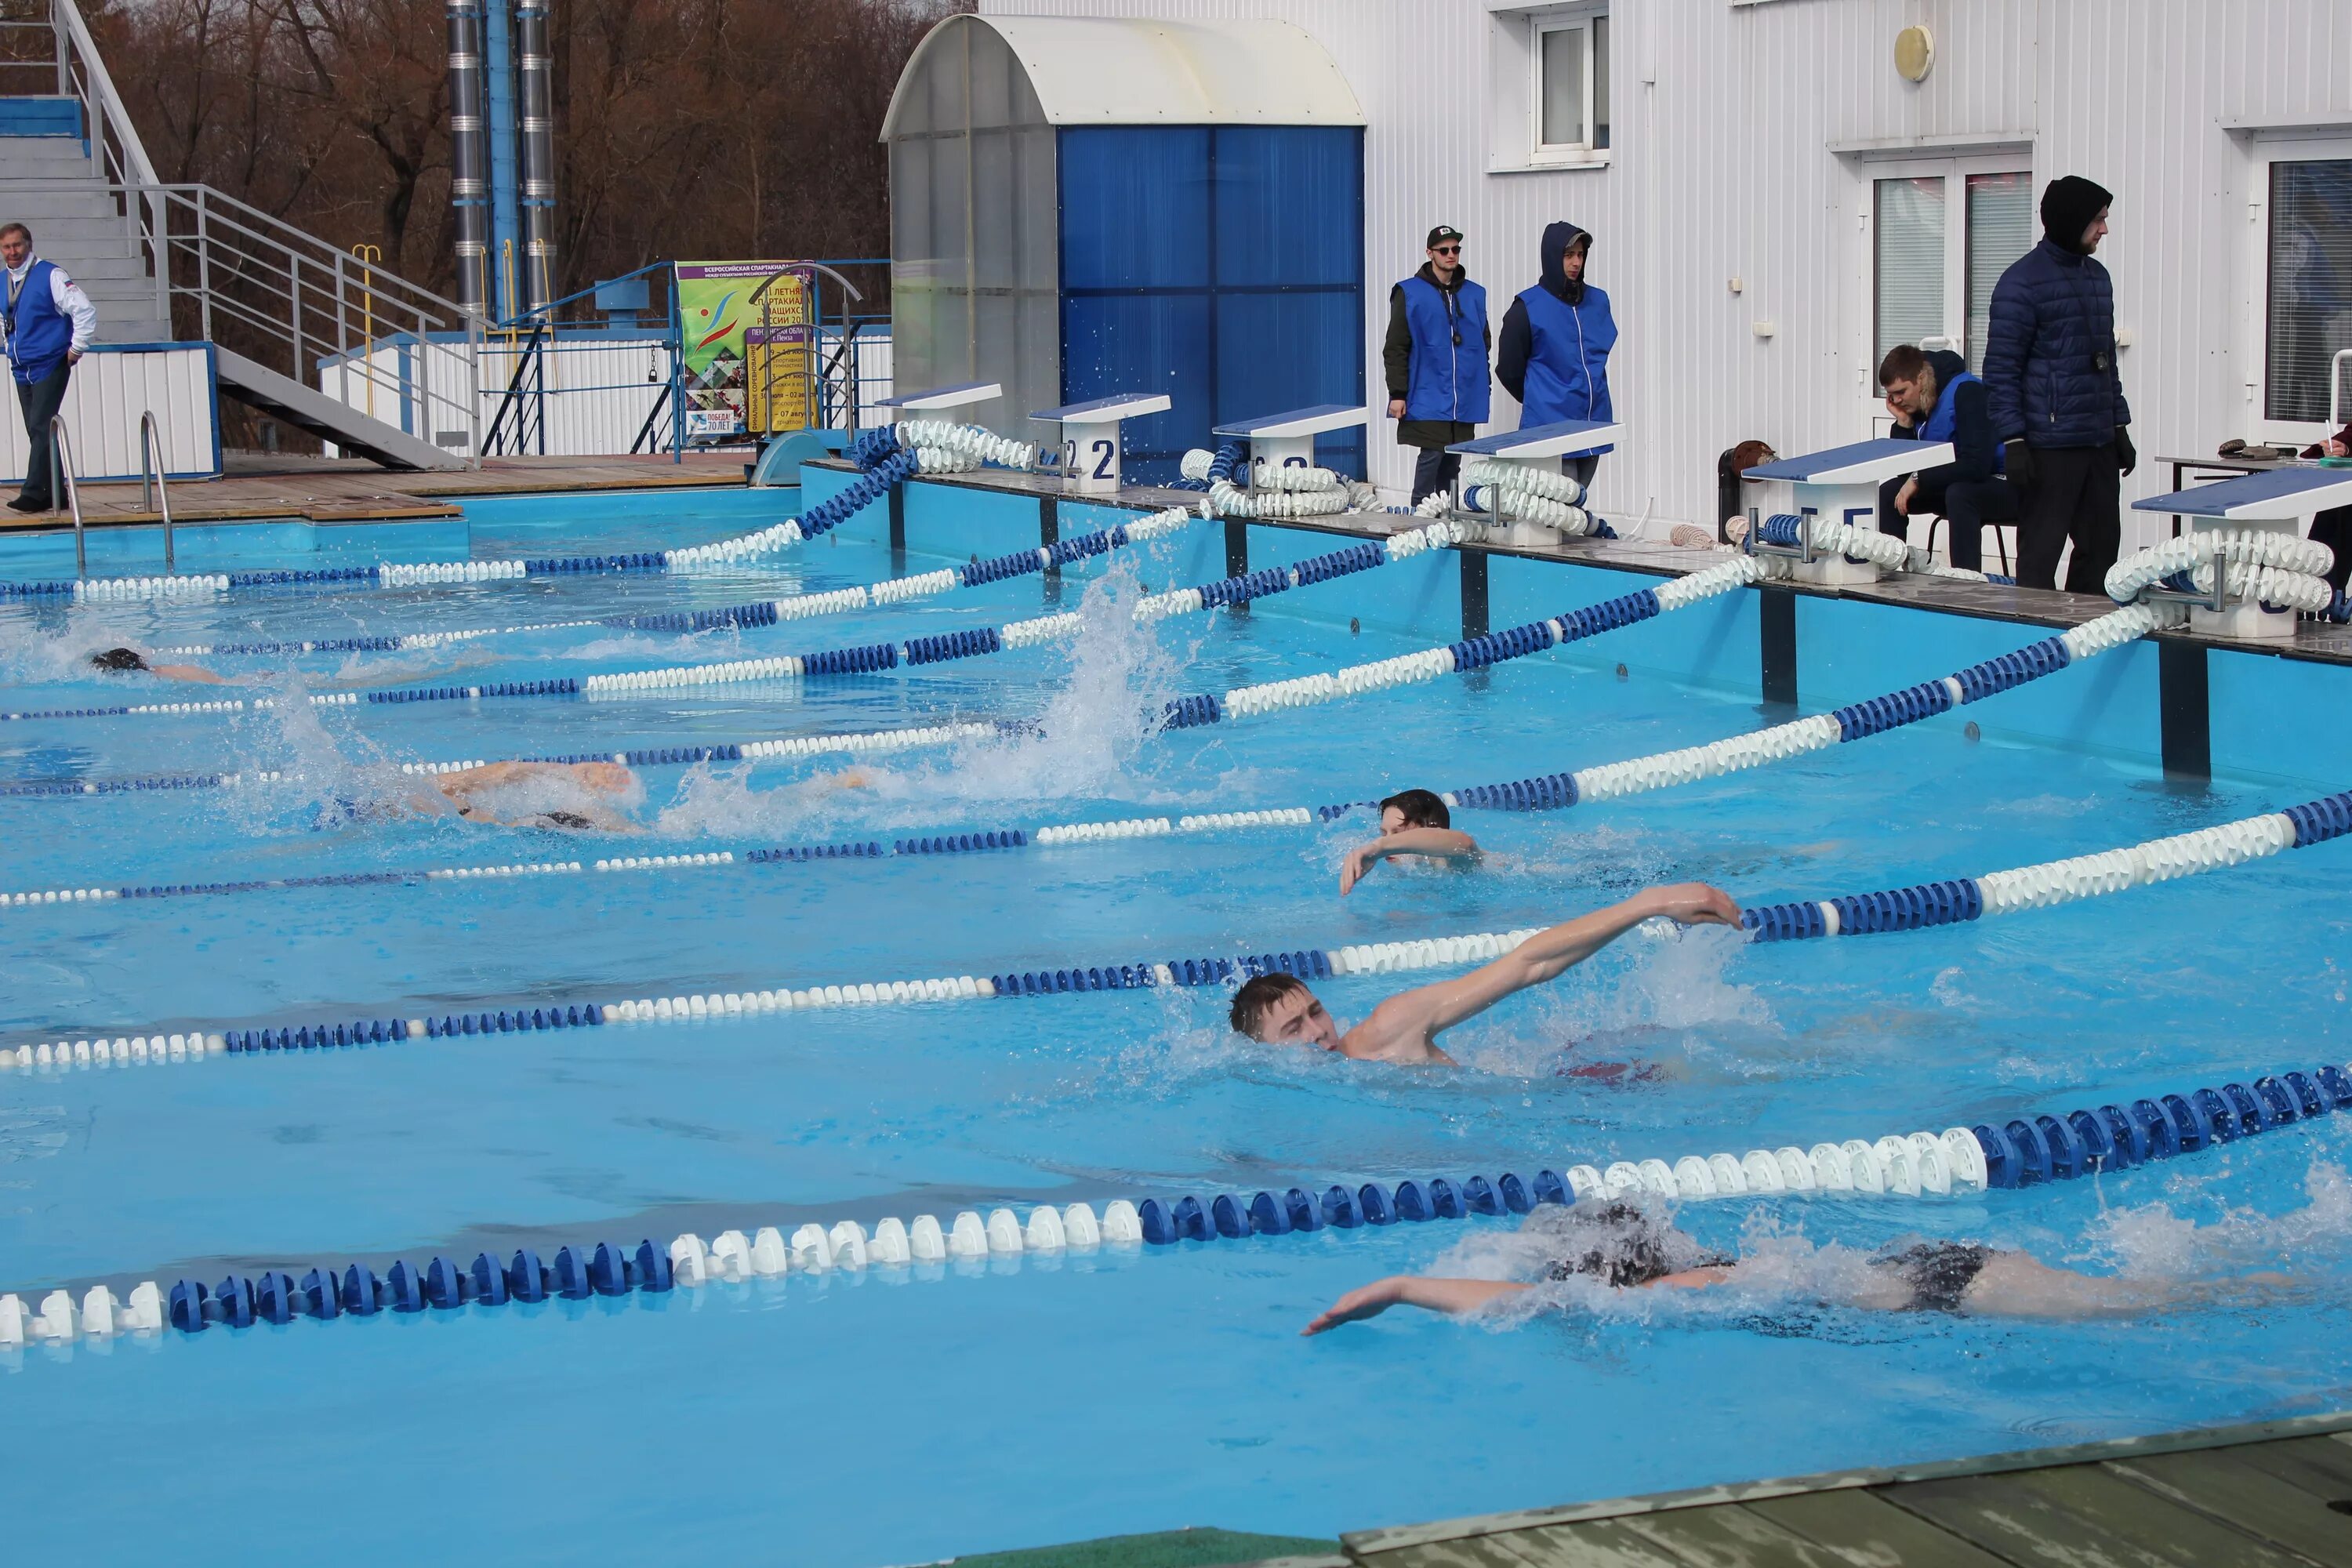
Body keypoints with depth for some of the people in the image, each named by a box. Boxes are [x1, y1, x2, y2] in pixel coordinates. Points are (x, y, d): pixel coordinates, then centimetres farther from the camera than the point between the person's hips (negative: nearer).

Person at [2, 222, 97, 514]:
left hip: (50, 367, -7)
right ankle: (54, 493, 15)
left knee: (41, 428, -15)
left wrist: (76, 350, -11)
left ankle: (34, 493, -18)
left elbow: (85, 311, -14)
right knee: (37, 432, 8)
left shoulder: (50, 276, -10)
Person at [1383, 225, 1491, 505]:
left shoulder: (1475, 295, 11)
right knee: (1431, 456, -12)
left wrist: (1482, 387, 17)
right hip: (1428, 399, -4)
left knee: (1451, 464, 9)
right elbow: (1395, 348, -3)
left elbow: (1484, 344, 21)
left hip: (1464, 402, 5)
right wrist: (1397, 394, -8)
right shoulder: (1409, 294, -2)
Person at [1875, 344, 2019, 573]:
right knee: (1887, 493, -3)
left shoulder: (1967, 392, -23)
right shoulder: (1916, 406, 2)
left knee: (1958, 494, -38)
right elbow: (1905, 472, 2)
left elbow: (1977, 464, -32)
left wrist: (1919, 481, -25)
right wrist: (1903, 422, -9)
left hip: (2005, 485, -8)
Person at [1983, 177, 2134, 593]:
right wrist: (2013, 441, -17)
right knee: (2040, 555, -4)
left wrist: (2119, 426, 20)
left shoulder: (2098, 276, 15)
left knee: (2101, 549, 11)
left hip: (2100, 443, 8)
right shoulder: (2022, 282, -9)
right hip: (2048, 447, -8)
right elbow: (2000, 367, -11)